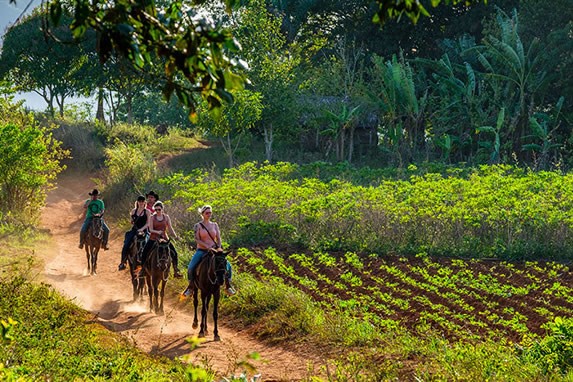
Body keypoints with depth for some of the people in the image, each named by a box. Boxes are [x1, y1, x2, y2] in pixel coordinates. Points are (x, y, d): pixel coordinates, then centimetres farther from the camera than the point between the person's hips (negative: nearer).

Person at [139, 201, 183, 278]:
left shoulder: (166, 217, 3)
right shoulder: (152, 218, -2)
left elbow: (170, 228, 4)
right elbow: (150, 230, -8)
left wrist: (175, 236, -11)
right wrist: (157, 232, -27)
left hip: (164, 238, 1)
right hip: (153, 238, -1)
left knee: (174, 253, -7)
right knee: (144, 253, -9)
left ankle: (176, 271, 5)